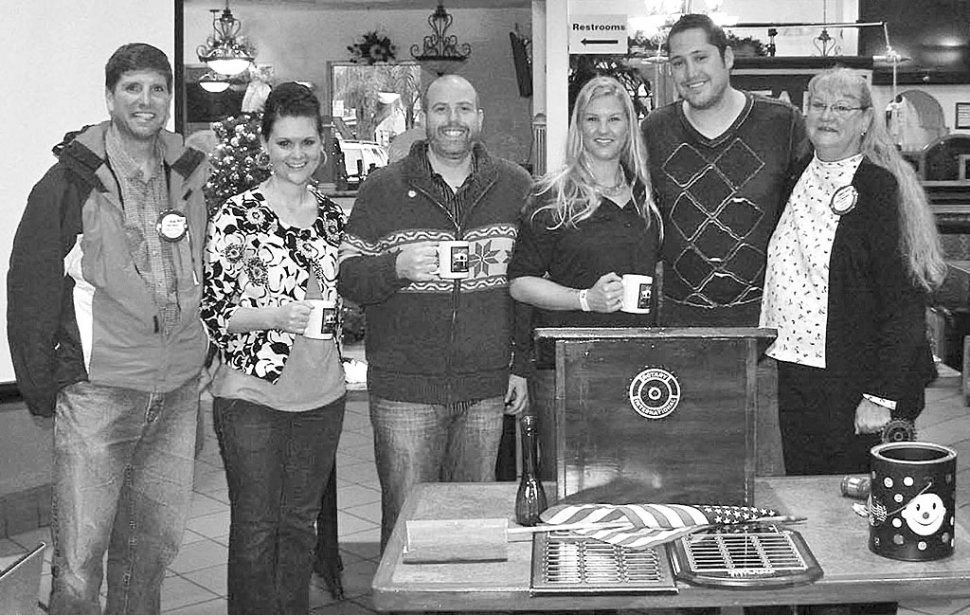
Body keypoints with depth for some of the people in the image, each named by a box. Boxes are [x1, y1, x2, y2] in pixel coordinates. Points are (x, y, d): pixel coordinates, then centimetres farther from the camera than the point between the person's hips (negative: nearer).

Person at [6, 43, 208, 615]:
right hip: (98, 391, -4)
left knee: (157, 541, 14)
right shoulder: (71, 181, -6)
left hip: (179, 393, 4)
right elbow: (30, 286, -4)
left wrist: (198, 356, 12)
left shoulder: (193, 177, 7)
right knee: (80, 552, 0)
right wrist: (42, 384, -4)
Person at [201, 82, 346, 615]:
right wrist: (274, 316, -23)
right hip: (252, 396, -5)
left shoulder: (332, 215, 8)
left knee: (301, 524, 16)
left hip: (321, 394, 5)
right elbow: (212, 315, -10)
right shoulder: (236, 216, -8)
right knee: (256, 529, 5)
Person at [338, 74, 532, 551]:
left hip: (487, 387, 2)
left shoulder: (515, 187, 7)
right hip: (403, 388, -1)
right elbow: (347, 279, 0)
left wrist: (524, 364, 6)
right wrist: (397, 267, -20)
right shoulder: (383, 189, 2)